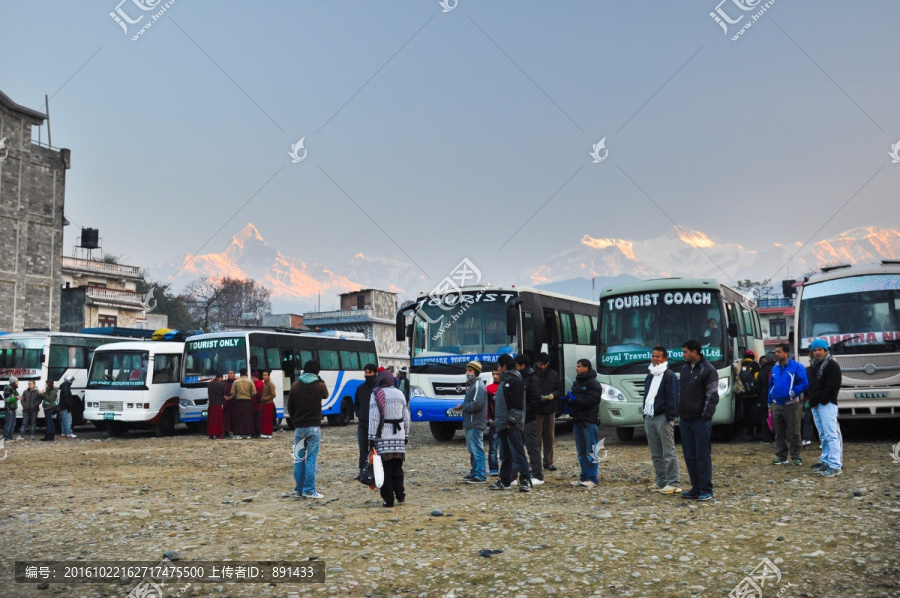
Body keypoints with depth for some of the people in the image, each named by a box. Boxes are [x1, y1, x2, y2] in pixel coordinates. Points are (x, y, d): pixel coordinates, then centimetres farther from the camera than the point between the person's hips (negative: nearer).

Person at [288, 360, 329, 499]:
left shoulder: (295, 386, 4)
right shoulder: (320, 386, -4)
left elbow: (290, 407, 8)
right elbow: (326, 395, 19)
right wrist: (320, 381, 19)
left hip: (299, 428, 3)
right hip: (314, 427, -3)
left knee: (299, 459, 9)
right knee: (311, 459, -2)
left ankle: (298, 490, 13)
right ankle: (309, 490, -5)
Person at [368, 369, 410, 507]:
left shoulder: (376, 395, -4)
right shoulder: (399, 394, 10)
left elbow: (373, 417, -9)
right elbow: (406, 417, 12)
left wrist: (372, 437, -7)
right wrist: (406, 434, 21)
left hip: (383, 436, -4)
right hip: (399, 435, 4)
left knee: (386, 468, 0)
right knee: (397, 467, 16)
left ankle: (388, 500, 1)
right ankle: (400, 495, 15)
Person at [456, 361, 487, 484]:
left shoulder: (478, 386, -14)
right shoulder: (471, 385, 19)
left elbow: (477, 404, -24)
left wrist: (463, 406, -12)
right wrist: (462, 406, 5)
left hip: (475, 424, -11)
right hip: (470, 424, 11)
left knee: (477, 449, -9)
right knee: (472, 450, 17)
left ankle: (481, 476, -8)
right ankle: (474, 473, 25)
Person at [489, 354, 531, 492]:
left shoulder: (515, 381, -10)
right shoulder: (504, 381, 20)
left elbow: (517, 403, -18)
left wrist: (512, 421, -21)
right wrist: (498, 421, 18)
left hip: (513, 425, -10)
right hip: (503, 424, 10)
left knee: (518, 452, -10)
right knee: (505, 455, 13)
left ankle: (525, 480, -8)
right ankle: (504, 481, 19)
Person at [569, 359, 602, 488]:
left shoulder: (593, 384, -7)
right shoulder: (576, 383, 19)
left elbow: (590, 401, -17)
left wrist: (574, 401, -15)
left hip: (589, 421, -8)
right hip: (578, 421, 8)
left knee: (591, 451, -7)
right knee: (581, 452, 11)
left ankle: (593, 478, -5)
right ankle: (584, 476, 18)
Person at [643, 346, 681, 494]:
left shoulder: (670, 376, -5)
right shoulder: (650, 377, 21)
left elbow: (673, 398, -11)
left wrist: (669, 416, -18)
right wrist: (645, 414, 15)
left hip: (663, 418, -8)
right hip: (649, 418, 8)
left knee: (669, 452, -7)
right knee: (656, 454, 10)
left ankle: (674, 483, -6)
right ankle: (661, 482, 17)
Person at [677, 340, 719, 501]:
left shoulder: (708, 370, -8)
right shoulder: (685, 368, 14)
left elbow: (712, 396, -10)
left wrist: (705, 415, -14)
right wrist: (680, 412, 13)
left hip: (700, 421, -7)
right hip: (685, 420, 7)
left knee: (703, 456, -4)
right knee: (689, 455, 9)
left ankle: (706, 491, 2)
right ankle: (696, 488, 18)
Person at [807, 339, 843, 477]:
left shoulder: (832, 365, -6)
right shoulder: (814, 366, 21)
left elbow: (833, 386, -14)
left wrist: (822, 400, -14)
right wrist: (812, 400, 11)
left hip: (827, 405, -9)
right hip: (815, 405, 9)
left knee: (831, 435, -13)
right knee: (823, 435, 13)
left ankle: (835, 466, -16)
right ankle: (825, 461, 19)